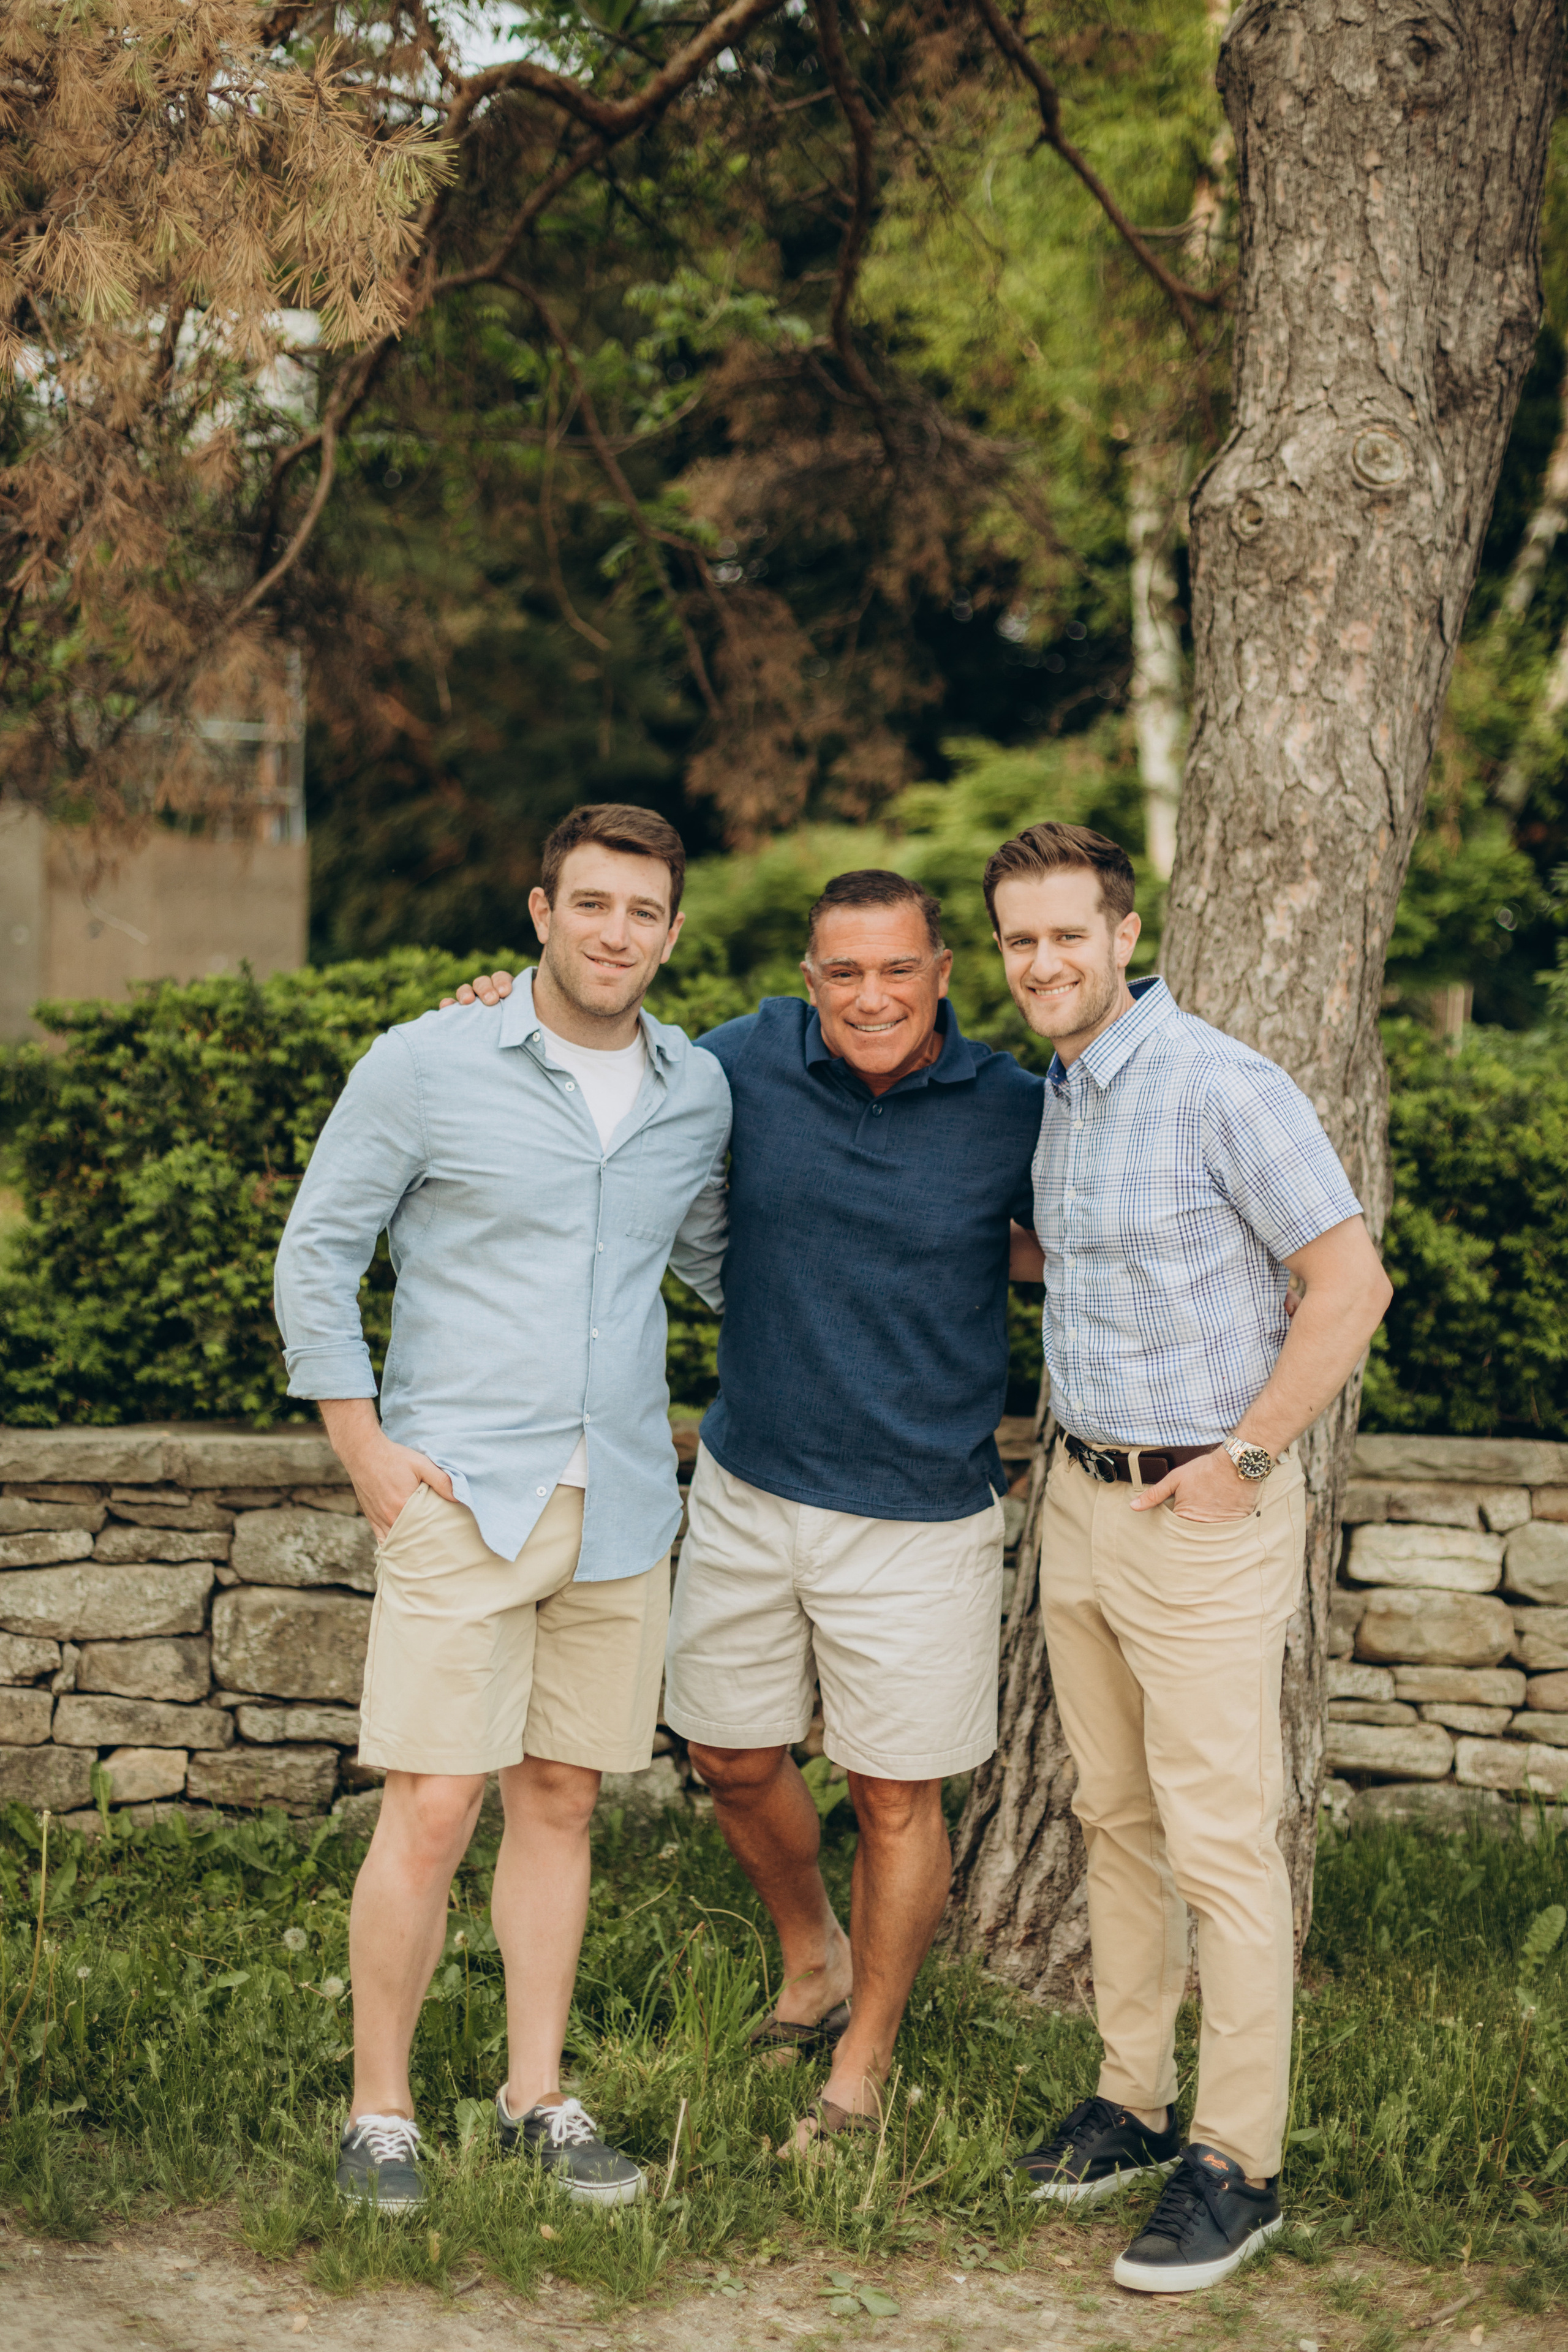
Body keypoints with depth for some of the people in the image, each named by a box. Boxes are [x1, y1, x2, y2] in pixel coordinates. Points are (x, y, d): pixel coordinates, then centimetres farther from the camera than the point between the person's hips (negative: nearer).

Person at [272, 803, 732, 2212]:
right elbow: (318, 1254, -1)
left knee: (560, 1801, 11)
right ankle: (380, 2111, 9)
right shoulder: (428, 1066, -5)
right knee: (432, 1811, -6)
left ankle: (538, 2098, 22)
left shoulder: (700, 1092, 7)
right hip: (460, 1498, -4)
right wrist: (369, 1455, -5)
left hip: (622, 1505, 4)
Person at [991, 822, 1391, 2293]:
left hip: (1202, 1512, -8)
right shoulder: (1059, 1096, 10)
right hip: (1082, 1496, 8)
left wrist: (1244, 1457, -15)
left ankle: (1237, 2164, 6)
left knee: (1221, 1843, -3)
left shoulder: (1219, 1086, -17)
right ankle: (1133, 2099, 27)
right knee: (1116, 1820, 15)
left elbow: (1350, 1283, -16)